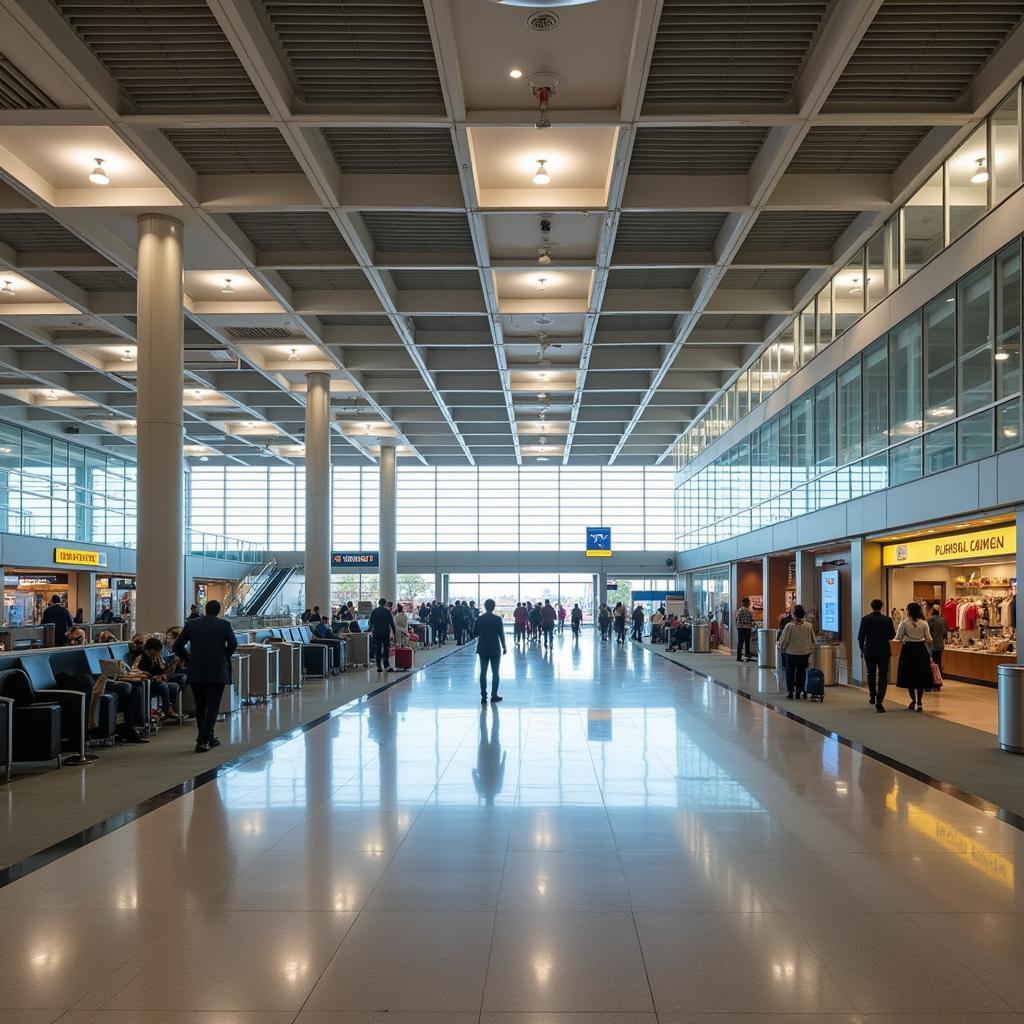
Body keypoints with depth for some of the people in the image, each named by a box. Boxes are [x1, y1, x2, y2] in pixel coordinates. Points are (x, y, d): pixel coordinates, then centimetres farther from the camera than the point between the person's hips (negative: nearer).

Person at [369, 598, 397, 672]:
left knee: (378, 650, 5)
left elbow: (371, 622, 10)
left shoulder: (374, 611, 5)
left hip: (376, 633, 3)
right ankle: (386, 666, -4)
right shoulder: (387, 611, -4)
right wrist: (394, 633, 4)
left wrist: (371, 631, 24)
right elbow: (392, 623, -2)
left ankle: (379, 667, 2)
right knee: (386, 649, 2)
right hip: (385, 633, -2)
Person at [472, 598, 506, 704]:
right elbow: (501, 634, -7)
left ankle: (483, 696, 4)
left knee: (483, 672, 7)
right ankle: (494, 695, 5)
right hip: (495, 649, -2)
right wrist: (504, 647, 2)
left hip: (483, 649, 2)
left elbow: (475, 633, 2)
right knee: (495, 673, 6)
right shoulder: (497, 619, -9)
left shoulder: (479, 619, -3)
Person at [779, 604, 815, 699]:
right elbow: (813, 640, 3)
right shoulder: (809, 626, -8)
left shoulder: (789, 626, -16)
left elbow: (783, 641, -8)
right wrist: (810, 649, 20)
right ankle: (800, 691, 13)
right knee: (802, 672, 13)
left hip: (791, 653, -2)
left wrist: (782, 649, 10)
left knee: (790, 673, 12)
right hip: (805, 653, 2)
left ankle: (790, 691, 14)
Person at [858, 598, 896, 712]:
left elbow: (860, 636, -5)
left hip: (869, 651, 1)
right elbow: (892, 635, -4)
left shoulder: (865, 619, -7)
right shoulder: (887, 620, -8)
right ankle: (879, 701, -10)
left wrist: (862, 649, 8)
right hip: (884, 651, -1)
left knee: (871, 674, 20)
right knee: (883, 676, 1)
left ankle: (872, 696, 33)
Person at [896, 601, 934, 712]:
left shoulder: (904, 623, -9)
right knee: (921, 676, 7)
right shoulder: (924, 624, -4)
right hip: (921, 649, 1)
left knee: (909, 676, 11)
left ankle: (913, 701, 14)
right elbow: (928, 639, 0)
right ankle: (919, 702, 3)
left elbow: (898, 638, -7)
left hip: (908, 649, -1)